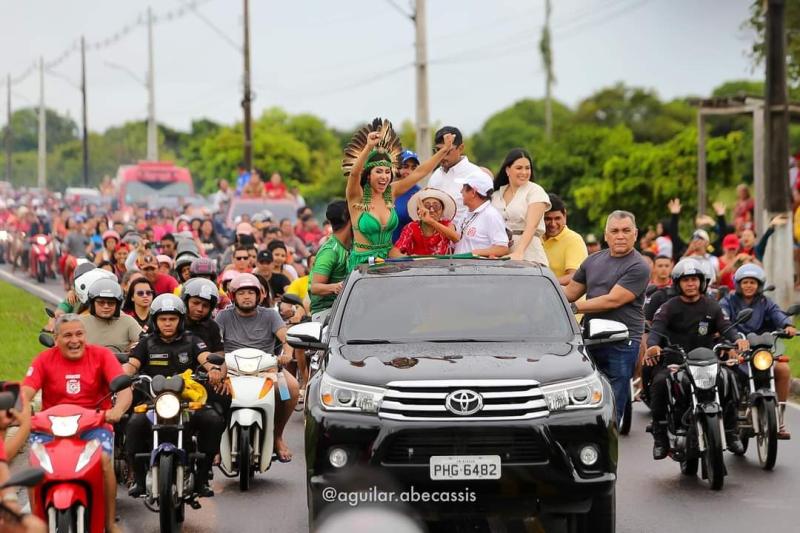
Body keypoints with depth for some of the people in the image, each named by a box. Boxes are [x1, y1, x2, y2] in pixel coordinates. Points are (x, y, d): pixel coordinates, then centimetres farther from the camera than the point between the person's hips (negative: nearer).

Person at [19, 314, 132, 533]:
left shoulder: (101, 356, 1)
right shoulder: (45, 360, 3)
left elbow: (124, 389, -11)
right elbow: (26, 392, -10)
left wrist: (117, 409, -34)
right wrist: (23, 412, -34)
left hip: (94, 424, -1)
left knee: (104, 459, -29)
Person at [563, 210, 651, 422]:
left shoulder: (638, 267, -7)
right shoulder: (593, 261, 15)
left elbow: (613, 300, -15)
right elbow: (569, 292, 19)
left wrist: (574, 307, -14)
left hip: (622, 343, -6)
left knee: (612, 407, -6)